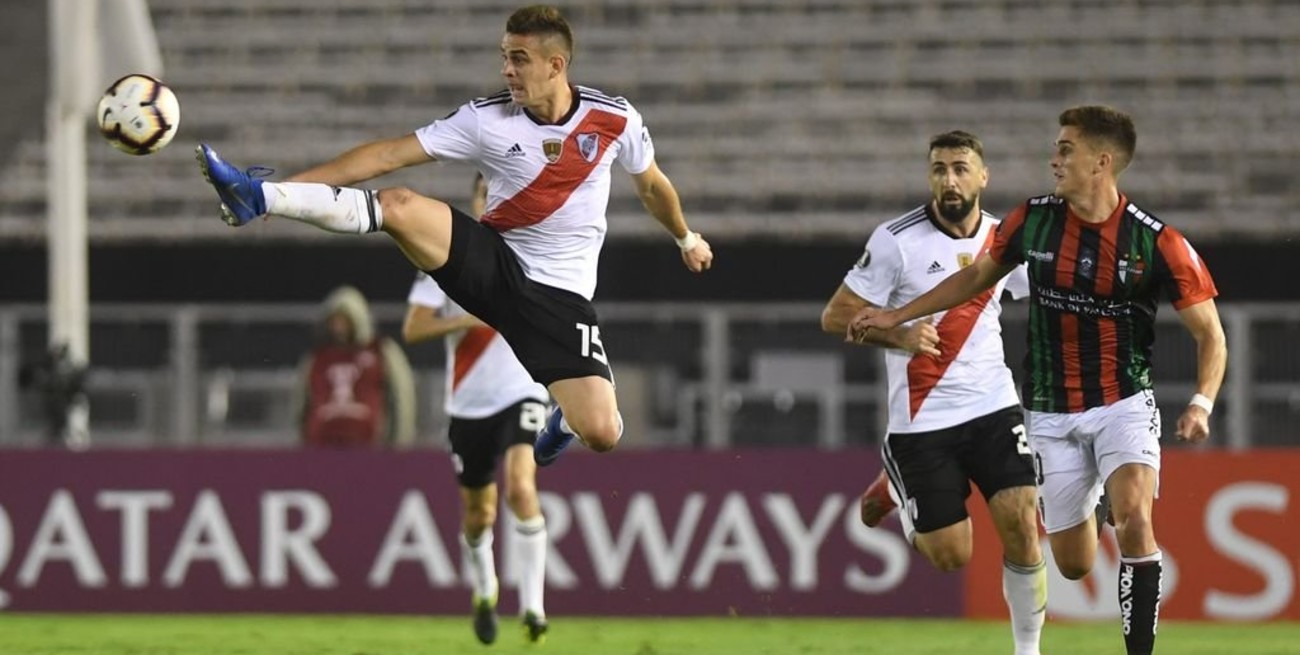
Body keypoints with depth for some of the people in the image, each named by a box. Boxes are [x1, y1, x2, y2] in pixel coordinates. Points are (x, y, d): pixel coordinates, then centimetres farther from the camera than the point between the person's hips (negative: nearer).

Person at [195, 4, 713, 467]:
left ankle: (562, 419, 21)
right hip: (492, 262, 0)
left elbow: (651, 184, 16)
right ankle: (258, 197, -31)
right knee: (397, 205, -28)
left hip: (559, 295, 0)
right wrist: (287, 186, -18)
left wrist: (686, 239, 32)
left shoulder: (615, 120, -5)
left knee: (602, 434, -16)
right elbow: (389, 155, -11)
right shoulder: (486, 120, -8)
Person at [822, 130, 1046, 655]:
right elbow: (835, 316, -8)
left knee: (1021, 524, -13)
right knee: (951, 556, 0)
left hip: (993, 406, 3)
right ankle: (896, 492, 31)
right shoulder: (897, 240, -10)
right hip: (921, 421, -3)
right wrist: (898, 335, -23)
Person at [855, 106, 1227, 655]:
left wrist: (1201, 404, -23)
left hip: (1123, 404, -3)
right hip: (1052, 417, 3)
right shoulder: (1034, 220, -3)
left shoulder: (1157, 243, -14)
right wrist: (897, 316, 14)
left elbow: (1209, 333, -7)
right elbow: (978, 275, 15)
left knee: (1133, 519, -30)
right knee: (1072, 564, 7)